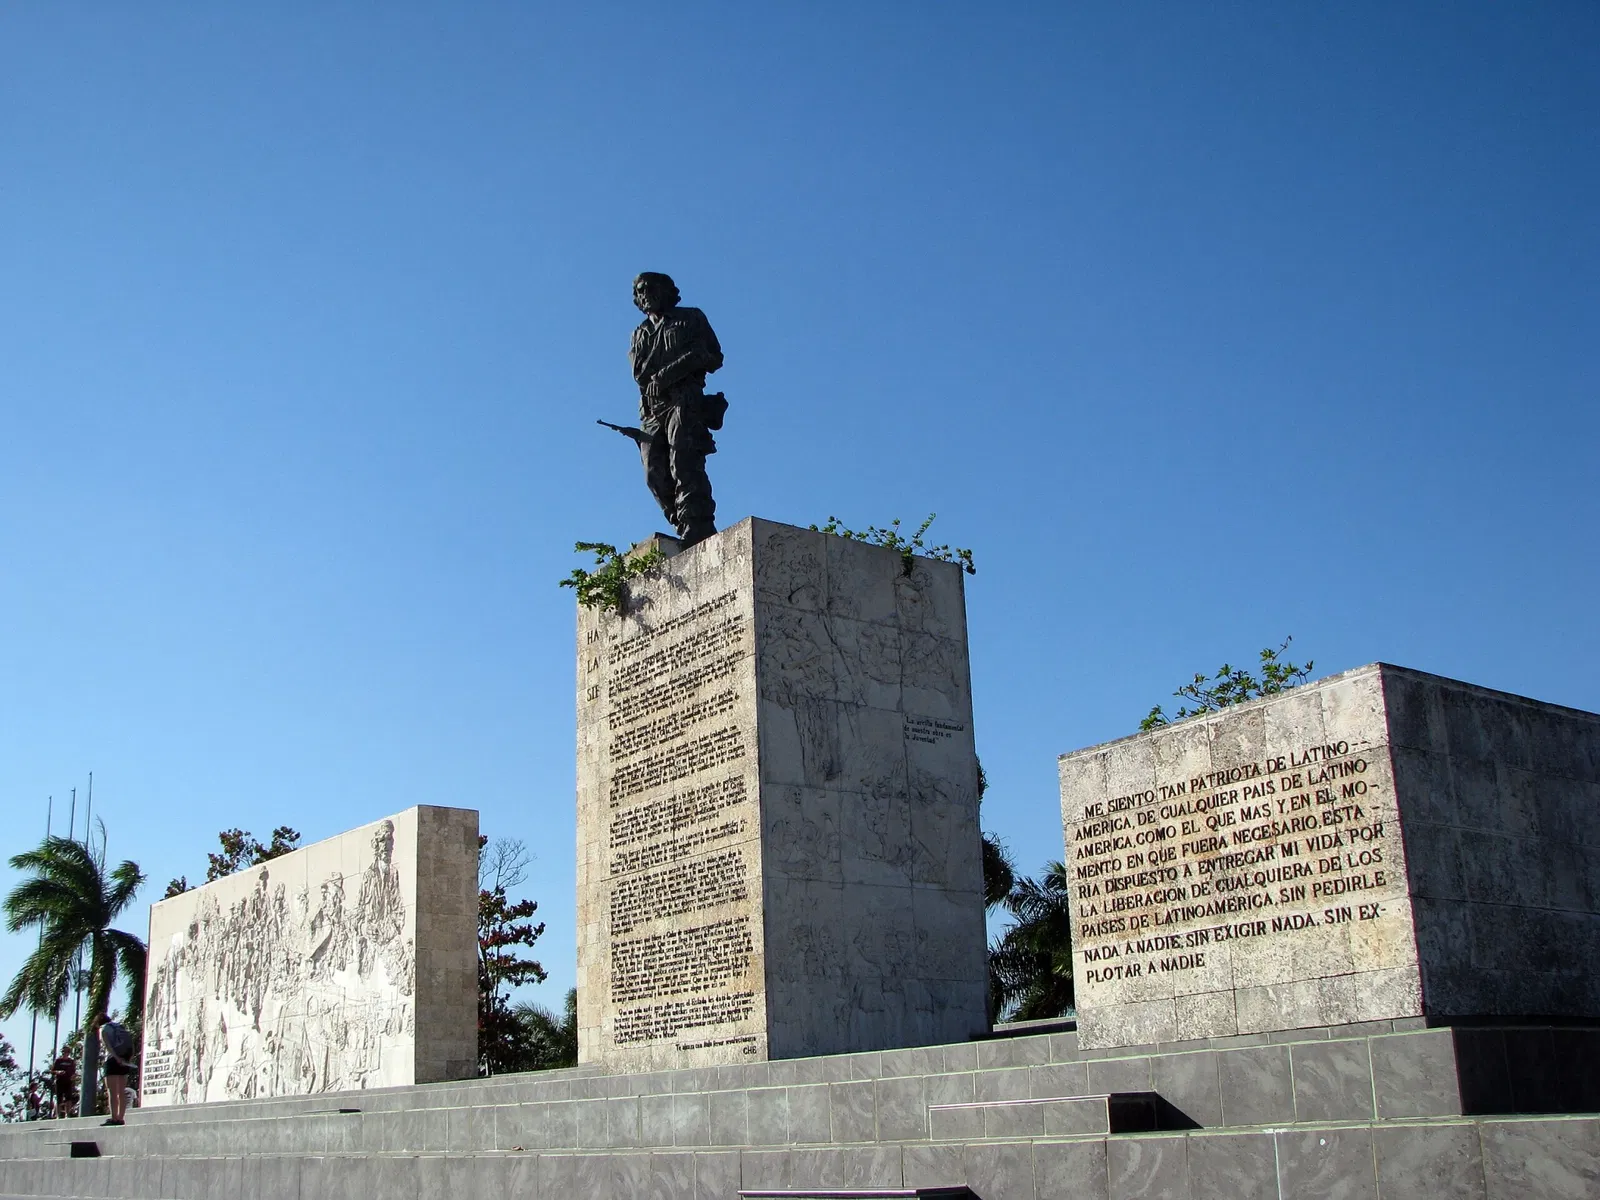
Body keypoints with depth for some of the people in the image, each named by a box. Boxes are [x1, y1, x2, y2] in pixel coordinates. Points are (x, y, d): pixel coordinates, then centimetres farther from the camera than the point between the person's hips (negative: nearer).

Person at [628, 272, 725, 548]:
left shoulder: (691, 319, 16)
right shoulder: (640, 333, 29)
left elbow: (713, 358, 4)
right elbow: (639, 373, 13)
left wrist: (664, 374, -5)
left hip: (683, 402, -5)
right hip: (651, 410, 5)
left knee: (683, 467, -21)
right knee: (656, 476, -9)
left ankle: (696, 533, -30)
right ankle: (688, 531, -9)